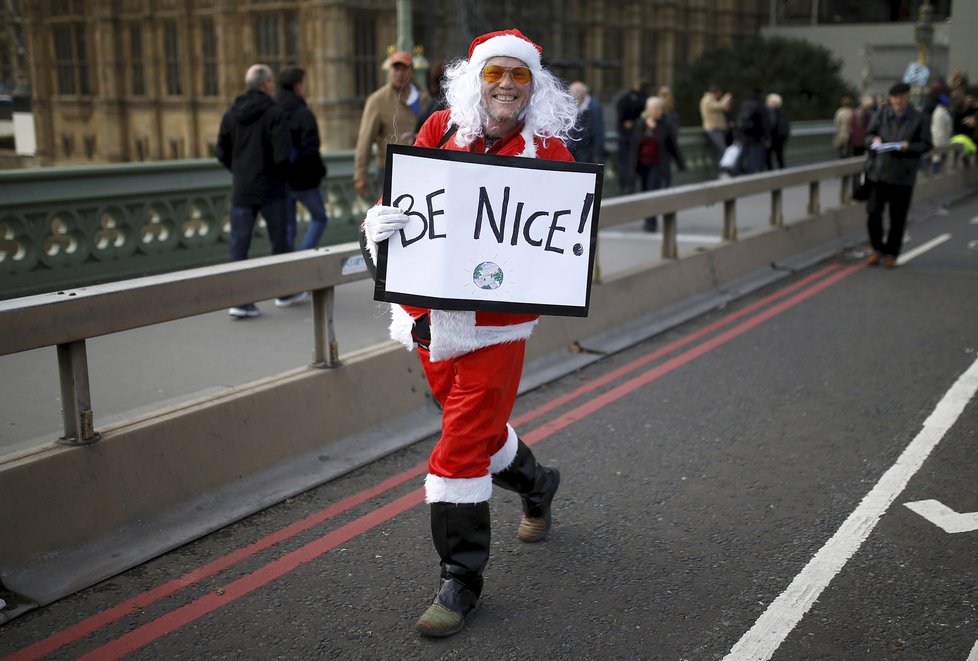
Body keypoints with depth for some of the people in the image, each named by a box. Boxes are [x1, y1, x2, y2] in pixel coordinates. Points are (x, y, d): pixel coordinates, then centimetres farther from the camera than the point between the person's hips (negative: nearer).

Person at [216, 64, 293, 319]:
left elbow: (221, 152, 4)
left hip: (241, 190, 4)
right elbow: (283, 154, -19)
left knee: (239, 245, 4)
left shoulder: (231, 114, 3)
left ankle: (240, 300, -3)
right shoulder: (274, 114, -12)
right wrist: (278, 170, 2)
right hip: (271, 190, -3)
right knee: (280, 242, 13)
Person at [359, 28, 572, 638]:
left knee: (462, 445, -6)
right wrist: (379, 224, -23)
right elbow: (398, 197, 0)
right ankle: (536, 485, 53)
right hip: (429, 315, 4)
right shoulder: (439, 131, 1)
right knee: (481, 427, 22)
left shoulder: (548, 150, -3)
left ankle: (462, 578, 10)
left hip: (497, 321, -4)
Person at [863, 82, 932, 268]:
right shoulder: (883, 113, 5)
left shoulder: (918, 118, -1)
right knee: (873, 212, -2)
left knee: (897, 217, 5)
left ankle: (891, 254, 18)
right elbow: (869, 134, 12)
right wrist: (875, 140, -10)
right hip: (880, 171, 2)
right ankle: (877, 249, 19)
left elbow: (926, 144, 2)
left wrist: (909, 146, -16)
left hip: (903, 175, -1)